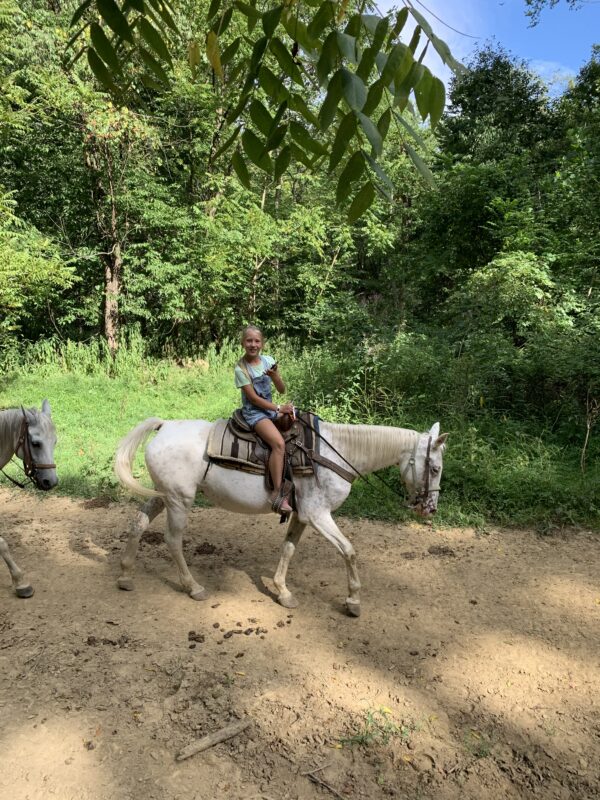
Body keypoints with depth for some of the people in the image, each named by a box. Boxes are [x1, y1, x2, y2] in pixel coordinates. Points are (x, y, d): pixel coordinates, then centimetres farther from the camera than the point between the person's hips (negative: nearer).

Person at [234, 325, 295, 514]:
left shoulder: (268, 361, 3)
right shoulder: (241, 369, -11)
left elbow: (282, 390, 4)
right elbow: (253, 398, -14)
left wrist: (275, 375, -16)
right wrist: (278, 408, -15)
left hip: (271, 408, 7)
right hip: (254, 412, -7)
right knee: (279, 443, -28)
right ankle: (277, 494, -26)